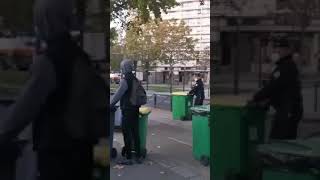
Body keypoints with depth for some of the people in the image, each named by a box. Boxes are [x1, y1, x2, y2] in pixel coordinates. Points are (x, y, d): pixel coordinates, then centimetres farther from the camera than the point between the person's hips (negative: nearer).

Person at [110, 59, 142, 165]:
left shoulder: (125, 80, -15)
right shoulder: (135, 79, 11)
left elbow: (118, 94, -14)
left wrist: (110, 104, -2)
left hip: (127, 110, -8)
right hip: (135, 109, 8)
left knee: (127, 134, -1)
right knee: (135, 133, 12)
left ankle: (128, 158, 3)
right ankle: (138, 157, 17)